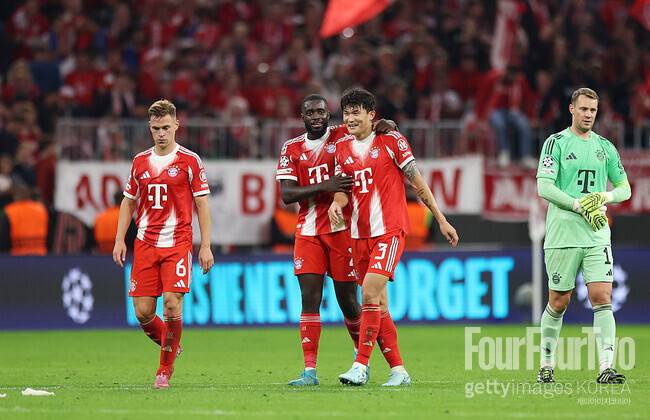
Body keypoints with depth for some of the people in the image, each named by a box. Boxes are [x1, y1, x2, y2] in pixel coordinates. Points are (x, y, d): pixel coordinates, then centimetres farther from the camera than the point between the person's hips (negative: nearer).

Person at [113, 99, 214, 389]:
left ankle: (165, 370, -2)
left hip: (178, 243, -4)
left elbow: (202, 205, 1)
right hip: (145, 243, 4)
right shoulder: (140, 161, 11)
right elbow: (128, 202, 18)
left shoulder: (189, 161, 0)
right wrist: (119, 240, 9)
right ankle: (169, 345, 27)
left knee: (172, 304, -14)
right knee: (142, 311, -2)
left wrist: (206, 246, -4)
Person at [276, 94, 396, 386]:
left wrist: (387, 125, -24)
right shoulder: (292, 149, 6)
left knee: (347, 298, 2)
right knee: (309, 299, -6)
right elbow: (286, 194, -4)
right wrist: (323, 187, -18)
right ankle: (309, 370, -7)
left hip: (342, 227, -2)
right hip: (308, 231, 2)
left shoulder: (344, 136, 1)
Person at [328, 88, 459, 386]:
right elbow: (343, 188, 14)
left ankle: (361, 366, -19)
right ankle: (398, 370, 12)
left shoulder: (391, 140, -3)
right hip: (359, 235, 6)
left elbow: (417, 182, 0)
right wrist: (336, 203, -11)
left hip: (390, 230, -6)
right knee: (378, 305, 6)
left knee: (370, 294, -20)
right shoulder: (342, 148, 11)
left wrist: (441, 219, 1)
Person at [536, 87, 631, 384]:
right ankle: (546, 366, 18)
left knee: (602, 299, -9)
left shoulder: (605, 147, 13)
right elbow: (544, 187, -10)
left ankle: (606, 369, -13)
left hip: (597, 235, 3)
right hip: (562, 234, -3)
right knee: (559, 302, 3)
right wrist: (580, 206, -18)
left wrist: (606, 197, -5)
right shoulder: (556, 143, 0)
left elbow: (624, 188, 17)